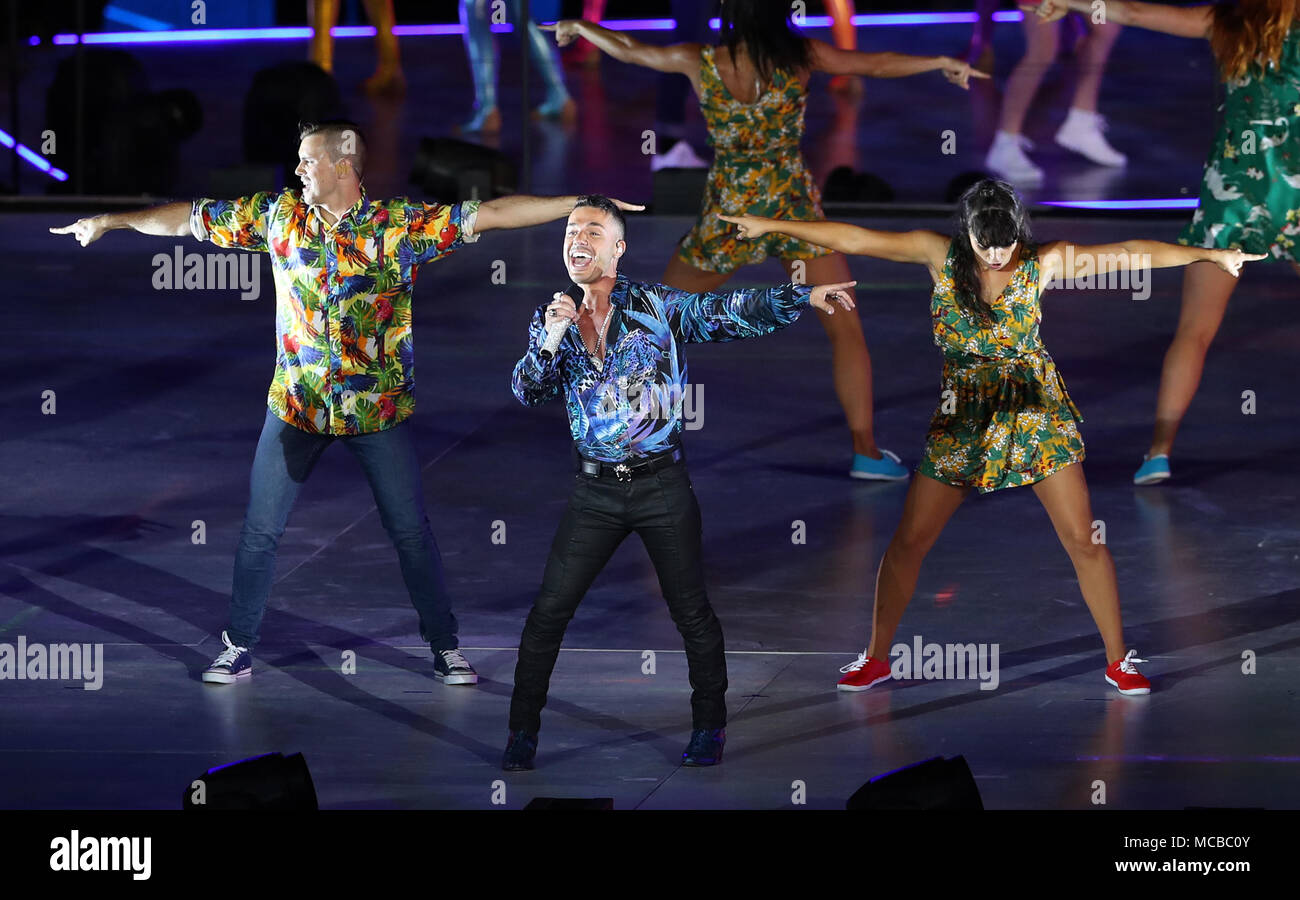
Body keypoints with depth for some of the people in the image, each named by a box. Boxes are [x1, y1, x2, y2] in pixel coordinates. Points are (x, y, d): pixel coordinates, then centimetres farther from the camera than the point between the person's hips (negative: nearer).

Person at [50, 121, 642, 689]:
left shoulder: (400, 224, -9)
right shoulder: (278, 216, -1)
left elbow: (488, 214, -15)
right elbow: (192, 219, 6)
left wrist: (581, 204, -22)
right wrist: (110, 221, 9)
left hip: (378, 407, -2)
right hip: (297, 403, 2)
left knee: (411, 532, 2)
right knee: (260, 531, 6)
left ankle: (445, 648, 15)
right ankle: (239, 647, 19)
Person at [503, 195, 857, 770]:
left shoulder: (659, 307, -2)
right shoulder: (551, 320, 7)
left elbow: (732, 314, -11)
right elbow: (526, 393, -1)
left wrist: (804, 297, -24)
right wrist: (551, 337, -17)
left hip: (662, 484, -2)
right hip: (595, 490, 2)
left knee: (692, 611, 3)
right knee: (548, 610, -1)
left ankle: (710, 728, 18)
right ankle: (522, 733, 8)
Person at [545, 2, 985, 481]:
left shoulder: (700, 63, -7)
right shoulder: (800, 55, -9)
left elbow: (627, 49, 9)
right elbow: (876, 64, 4)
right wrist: (943, 63, 20)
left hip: (727, 212, 0)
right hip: (794, 208, 0)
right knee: (846, 329, 11)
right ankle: (866, 450, 5)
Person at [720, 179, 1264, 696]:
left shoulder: (1041, 263, -9)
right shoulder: (940, 255, -6)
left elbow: (1126, 255, -11)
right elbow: (853, 239, -5)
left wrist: (1209, 255, -13)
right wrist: (770, 226, -4)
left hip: (1035, 410, -1)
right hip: (961, 415, 1)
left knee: (1083, 540, -3)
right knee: (908, 542, 3)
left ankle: (1118, 660, 9)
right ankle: (876, 658, 18)